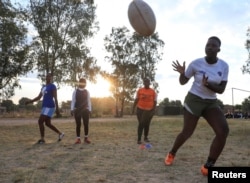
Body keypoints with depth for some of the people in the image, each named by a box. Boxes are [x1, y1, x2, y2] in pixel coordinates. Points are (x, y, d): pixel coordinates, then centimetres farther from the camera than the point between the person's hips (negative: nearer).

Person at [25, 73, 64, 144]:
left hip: (49, 107, -9)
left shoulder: (52, 86, -7)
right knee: (48, 123, 11)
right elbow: (39, 97, 21)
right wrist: (30, 101, 8)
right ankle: (60, 133, 23)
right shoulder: (43, 87, 19)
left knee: (40, 121, -12)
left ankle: (42, 139, -3)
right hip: (45, 107, 9)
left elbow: (55, 98, -13)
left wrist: (57, 109, -18)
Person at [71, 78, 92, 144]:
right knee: (78, 125, 2)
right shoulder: (75, 91, 4)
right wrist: (72, 109, -5)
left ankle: (86, 138, 14)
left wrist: (89, 110, 0)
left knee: (86, 124, 3)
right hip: (77, 110, -1)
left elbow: (89, 101, 6)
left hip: (85, 110, 1)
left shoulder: (87, 92, 7)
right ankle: (78, 138, 8)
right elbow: (73, 101, 2)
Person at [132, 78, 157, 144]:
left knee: (147, 124, 7)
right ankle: (139, 139, 1)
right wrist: (133, 108, -2)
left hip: (149, 110, 1)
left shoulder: (153, 91, -1)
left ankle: (146, 137, 26)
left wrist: (153, 110, -8)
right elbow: (136, 100, 2)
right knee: (141, 123, -4)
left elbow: (155, 102, 0)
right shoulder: (139, 90, 0)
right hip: (140, 109, 0)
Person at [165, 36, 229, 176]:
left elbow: (221, 89, -9)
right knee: (187, 132, -1)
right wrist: (182, 73, -23)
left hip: (211, 103, 3)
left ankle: (208, 167, -10)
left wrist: (207, 84, -28)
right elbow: (183, 82, -1)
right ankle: (172, 154, 31)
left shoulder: (224, 66, -6)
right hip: (194, 100, -2)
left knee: (223, 130, -19)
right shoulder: (196, 63, -11)